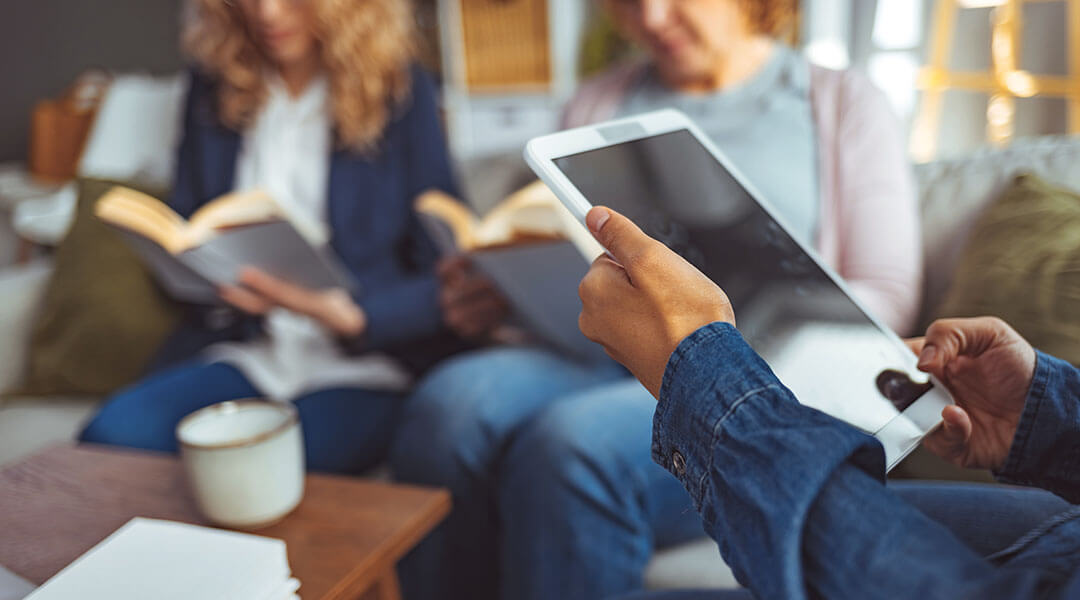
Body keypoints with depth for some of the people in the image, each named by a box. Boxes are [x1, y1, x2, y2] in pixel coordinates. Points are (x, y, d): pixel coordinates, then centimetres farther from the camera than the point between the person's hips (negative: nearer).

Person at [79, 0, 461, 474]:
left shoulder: (403, 92, -2)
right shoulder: (213, 90, 10)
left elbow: (446, 282, -4)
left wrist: (346, 315, -22)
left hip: (358, 370, -3)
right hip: (240, 357, 4)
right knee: (111, 433, -24)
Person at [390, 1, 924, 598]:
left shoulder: (845, 103, 12)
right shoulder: (599, 101, 22)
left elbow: (889, 298, 4)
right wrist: (492, 292, -2)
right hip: (592, 357, 4)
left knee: (575, 444, -34)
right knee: (451, 402, -30)